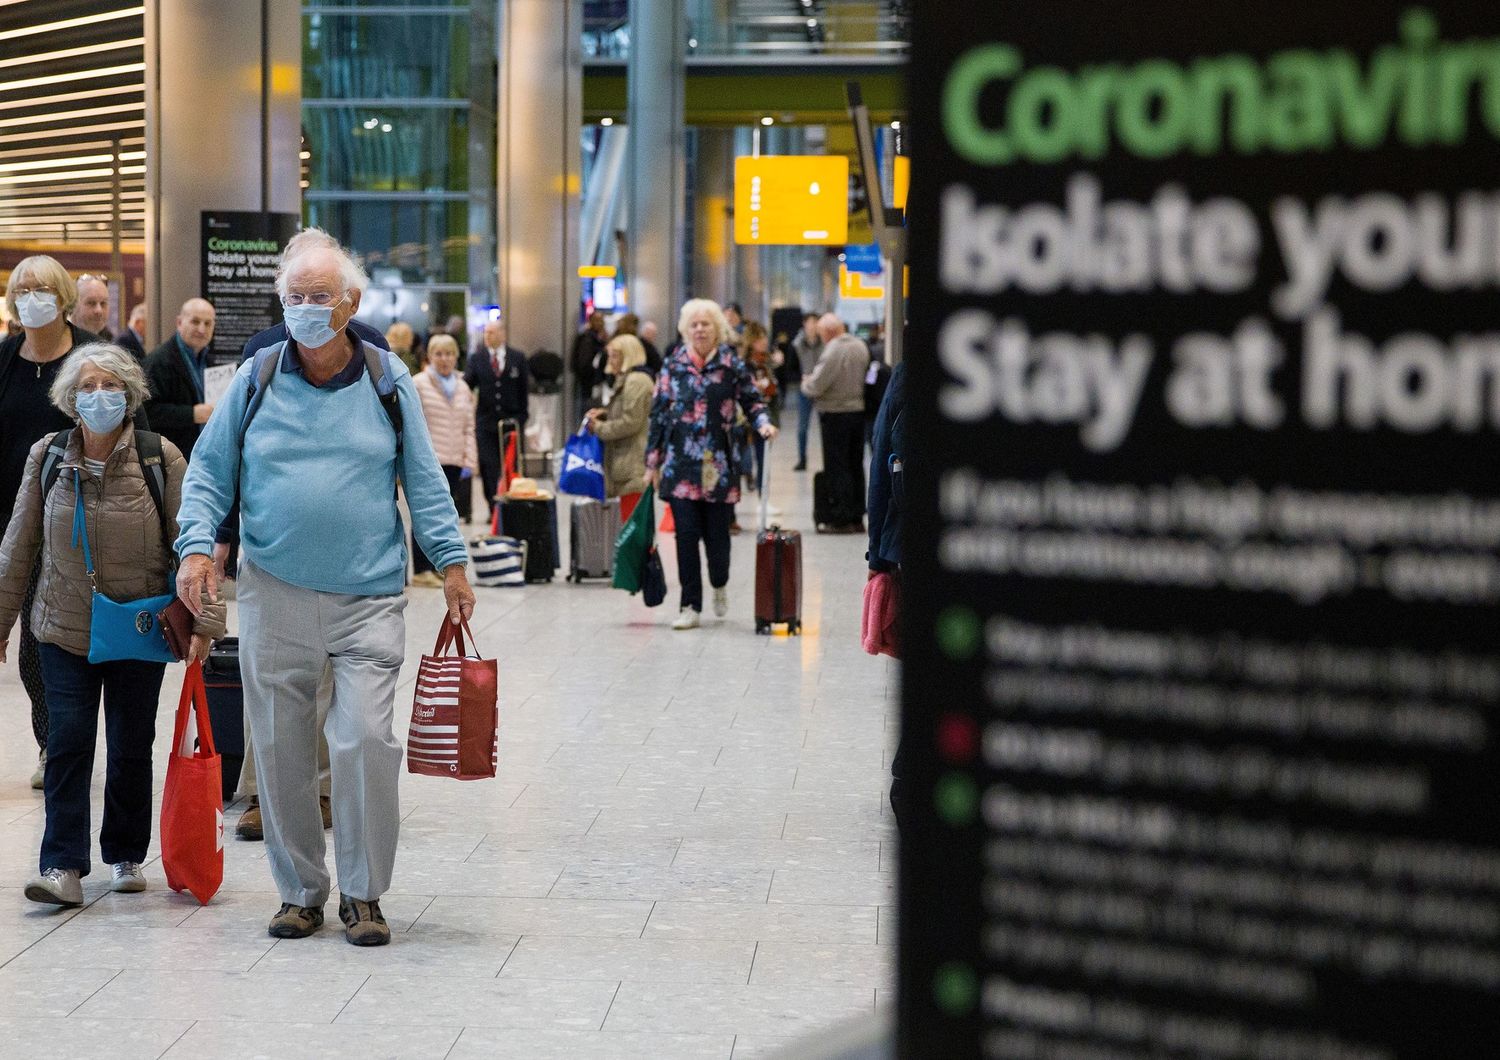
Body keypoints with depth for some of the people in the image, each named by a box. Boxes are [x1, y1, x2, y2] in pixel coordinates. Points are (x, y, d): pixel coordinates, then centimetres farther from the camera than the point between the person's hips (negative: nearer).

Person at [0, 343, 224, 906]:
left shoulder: (161, 457, -8)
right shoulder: (46, 457, 0)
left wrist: (203, 617, -13)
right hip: (64, 628, 1)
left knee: (131, 748, 7)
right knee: (67, 743, -6)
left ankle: (126, 855, 23)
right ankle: (63, 868, -5)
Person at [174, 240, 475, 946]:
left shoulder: (388, 382, 5)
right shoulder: (255, 381, 5)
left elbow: (424, 479, 9)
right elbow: (209, 470, 9)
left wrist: (452, 562, 2)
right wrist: (197, 546, -6)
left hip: (368, 599, -1)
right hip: (274, 597, 1)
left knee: (366, 741, -10)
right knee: (281, 750, 5)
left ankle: (362, 894, 5)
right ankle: (300, 892, 19)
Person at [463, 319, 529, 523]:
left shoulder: (518, 358, 4)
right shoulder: (477, 358, 4)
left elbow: (524, 389, 7)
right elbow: (467, 384, -3)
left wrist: (522, 417, 4)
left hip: (511, 421, 0)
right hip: (485, 422, 0)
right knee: (489, 468, -3)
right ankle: (493, 508, 4)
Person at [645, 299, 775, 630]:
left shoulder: (732, 365, 2)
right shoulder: (673, 366, 5)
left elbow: (752, 401, 9)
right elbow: (658, 414, 8)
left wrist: (763, 423, -14)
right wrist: (652, 463, 7)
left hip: (718, 466, -1)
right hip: (681, 464, 1)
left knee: (717, 533, 3)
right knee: (686, 534, -4)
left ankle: (720, 584, 34)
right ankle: (690, 606, 3)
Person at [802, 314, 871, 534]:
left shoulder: (832, 351, -18)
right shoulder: (860, 347, 4)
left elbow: (816, 386, -19)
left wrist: (806, 382, 4)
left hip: (835, 415, -7)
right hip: (859, 409, 7)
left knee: (837, 468, 0)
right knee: (856, 465, 13)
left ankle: (841, 518, 1)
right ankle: (857, 517, 17)